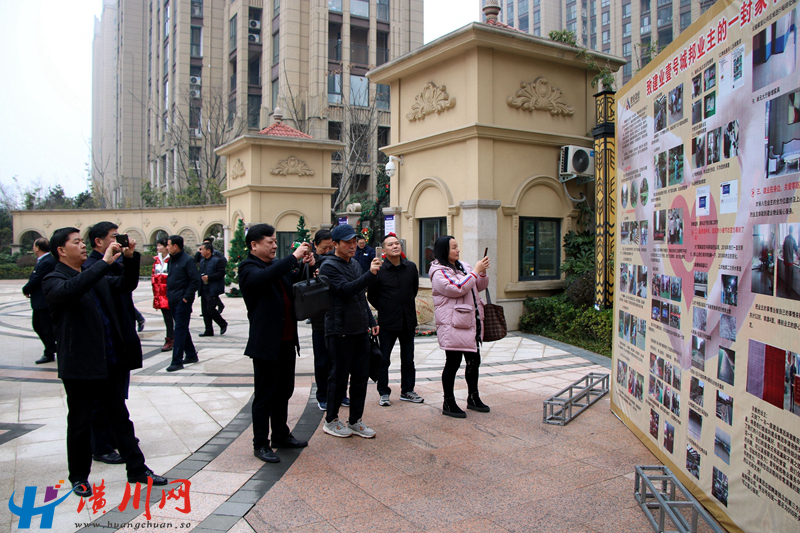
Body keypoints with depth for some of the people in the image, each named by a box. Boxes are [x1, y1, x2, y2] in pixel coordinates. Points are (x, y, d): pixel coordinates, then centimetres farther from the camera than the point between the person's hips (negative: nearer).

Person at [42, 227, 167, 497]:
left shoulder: (96, 277, 14)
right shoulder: (53, 280, -9)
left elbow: (126, 285, 16)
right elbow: (70, 290, -31)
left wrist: (130, 258, 0)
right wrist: (105, 262, -31)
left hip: (111, 363, 7)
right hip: (80, 366, -6)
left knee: (121, 418, 14)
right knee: (79, 424, 9)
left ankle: (137, 469, 23)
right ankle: (79, 477, 26)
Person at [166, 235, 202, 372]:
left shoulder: (187, 260, -12)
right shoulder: (171, 260, 13)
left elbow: (196, 281, -17)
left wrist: (187, 297, -18)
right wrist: (169, 294, 9)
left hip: (182, 301, -9)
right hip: (173, 300, 9)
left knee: (180, 330, -6)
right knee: (182, 329, 15)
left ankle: (177, 361, -4)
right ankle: (191, 355, 26)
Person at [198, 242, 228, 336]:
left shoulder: (217, 260, -8)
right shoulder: (202, 261, 16)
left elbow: (221, 273, -16)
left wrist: (209, 277, -20)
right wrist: (201, 277, 2)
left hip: (213, 290, -8)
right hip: (204, 290, 8)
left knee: (210, 309, -12)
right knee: (205, 311, 7)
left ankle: (223, 324, 10)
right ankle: (209, 331, 15)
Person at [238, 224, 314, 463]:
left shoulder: (279, 266, 13)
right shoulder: (248, 268, -11)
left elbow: (296, 282, 23)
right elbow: (265, 277, -32)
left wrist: (306, 266, 3)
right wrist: (294, 256, -29)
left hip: (287, 341, 8)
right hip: (266, 343, -8)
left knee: (284, 391, 18)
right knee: (265, 396, 3)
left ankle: (281, 435, 33)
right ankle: (260, 444, 15)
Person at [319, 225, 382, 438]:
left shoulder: (355, 264, 17)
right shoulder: (329, 267, -9)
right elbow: (346, 290, -24)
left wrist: (371, 321, 19)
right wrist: (370, 274, -33)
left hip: (360, 330, 8)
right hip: (340, 331, -7)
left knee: (361, 376, 9)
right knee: (339, 377, 2)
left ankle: (355, 421, 21)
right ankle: (331, 421, 19)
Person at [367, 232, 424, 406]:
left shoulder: (411, 267, 2)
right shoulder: (379, 270, -9)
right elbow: (371, 296, 3)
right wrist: (384, 309, 8)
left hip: (408, 320, 4)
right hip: (387, 322, -4)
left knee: (408, 359, 13)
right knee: (384, 360, 4)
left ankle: (407, 390, 26)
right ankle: (384, 393, 17)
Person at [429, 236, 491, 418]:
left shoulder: (463, 266, 14)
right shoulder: (439, 272, -11)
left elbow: (480, 286, 18)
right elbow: (457, 288, -24)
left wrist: (482, 272, -1)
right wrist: (475, 271, -16)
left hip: (471, 322, 8)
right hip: (453, 325, -8)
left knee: (474, 360, 15)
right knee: (453, 363, -1)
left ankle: (473, 398, 31)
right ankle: (448, 404, 12)